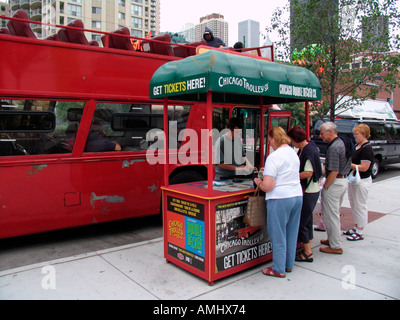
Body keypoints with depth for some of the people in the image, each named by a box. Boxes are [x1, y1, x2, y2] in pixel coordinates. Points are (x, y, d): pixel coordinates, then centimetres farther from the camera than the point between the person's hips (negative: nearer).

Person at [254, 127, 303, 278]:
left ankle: (279, 270, 16)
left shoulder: (274, 156, -15)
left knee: (278, 235, 5)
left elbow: (267, 186, -20)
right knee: (291, 233, 18)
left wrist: (258, 182, 1)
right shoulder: (294, 153, 11)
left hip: (280, 199, -8)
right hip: (297, 196, 8)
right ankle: (289, 264, 31)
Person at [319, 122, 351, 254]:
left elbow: (334, 171, -24)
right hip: (344, 180, 10)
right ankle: (333, 239, 34)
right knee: (335, 213, 21)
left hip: (335, 183, -10)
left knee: (331, 215, 0)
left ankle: (336, 246, 9)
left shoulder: (333, 148, -20)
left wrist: (325, 187, -16)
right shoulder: (342, 143, 11)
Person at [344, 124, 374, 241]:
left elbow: (364, 167, -24)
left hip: (362, 181, -10)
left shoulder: (367, 149, -18)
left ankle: (360, 232, 12)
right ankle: (356, 228, 31)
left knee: (360, 206, 0)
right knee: (354, 205, 17)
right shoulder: (357, 146, 10)